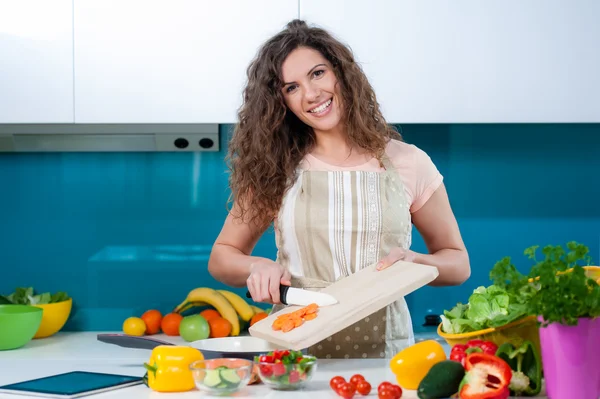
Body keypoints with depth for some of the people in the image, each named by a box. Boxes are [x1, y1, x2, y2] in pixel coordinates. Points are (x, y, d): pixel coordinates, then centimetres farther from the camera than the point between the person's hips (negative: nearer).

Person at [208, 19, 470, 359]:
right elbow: (222, 255, 14)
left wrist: (413, 261, -7)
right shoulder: (276, 169, 7)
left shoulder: (408, 164, 5)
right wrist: (259, 267, -7)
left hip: (383, 350, 0)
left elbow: (458, 263, 13)